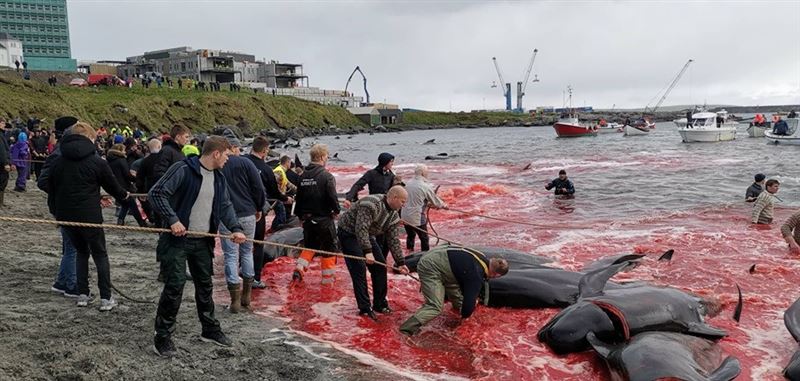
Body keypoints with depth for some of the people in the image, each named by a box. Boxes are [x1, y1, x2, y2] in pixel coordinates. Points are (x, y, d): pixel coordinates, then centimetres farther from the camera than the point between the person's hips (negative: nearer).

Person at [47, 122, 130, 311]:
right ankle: (106, 298, 4)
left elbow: (51, 187, 13)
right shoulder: (97, 162, -9)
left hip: (65, 215, 5)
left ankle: (83, 295, 17)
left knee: (81, 252, 20)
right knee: (100, 255, 7)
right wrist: (125, 195, 22)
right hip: (89, 216, -4)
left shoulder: (58, 162, 4)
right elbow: (113, 186, 2)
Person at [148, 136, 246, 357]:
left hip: (203, 241, 7)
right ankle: (162, 337, 6)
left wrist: (235, 228, -9)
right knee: (174, 286, -7)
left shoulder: (219, 178, 9)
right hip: (179, 239, -7)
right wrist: (173, 220, -24)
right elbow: (156, 193, -17)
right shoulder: (184, 170, -14)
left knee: (205, 285, 16)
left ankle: (210, 330, 30)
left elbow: (225, 206, 9)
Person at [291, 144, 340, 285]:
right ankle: (328, 277, 15)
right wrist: (336, 211, -1)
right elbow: (333, 197, -19)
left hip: (307, 218, 6)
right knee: (329, 247, 9)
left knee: (309, 245, 22)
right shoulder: (326, 176, -16)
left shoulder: (303, 176, 4)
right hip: (323, 219, -6)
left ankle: (299, 269, 4)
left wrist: (300, 215, 21)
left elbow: (298, 197, 11)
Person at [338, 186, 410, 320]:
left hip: (366, 235, 9)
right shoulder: (372, 204, -31)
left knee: (380, 266, 4)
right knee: (359, 269, -14)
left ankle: (380, 304, 15)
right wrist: (368, 252, -41)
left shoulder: (393, 216, -2)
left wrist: (400, 262, 0)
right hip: (349, 233, -9)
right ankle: (365, 308, -6)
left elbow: (393, 241, 3)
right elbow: (361, 228, -37)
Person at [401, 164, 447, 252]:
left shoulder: (409, 183, 4)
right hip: (417, 217, -6)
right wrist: (443, 205, 17)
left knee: (410, 235, 23)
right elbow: (435, 200, -3)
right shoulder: (426, 186, -14)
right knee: (424, 238, 9)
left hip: (405, 216, 6)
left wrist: (427, 204, 23)